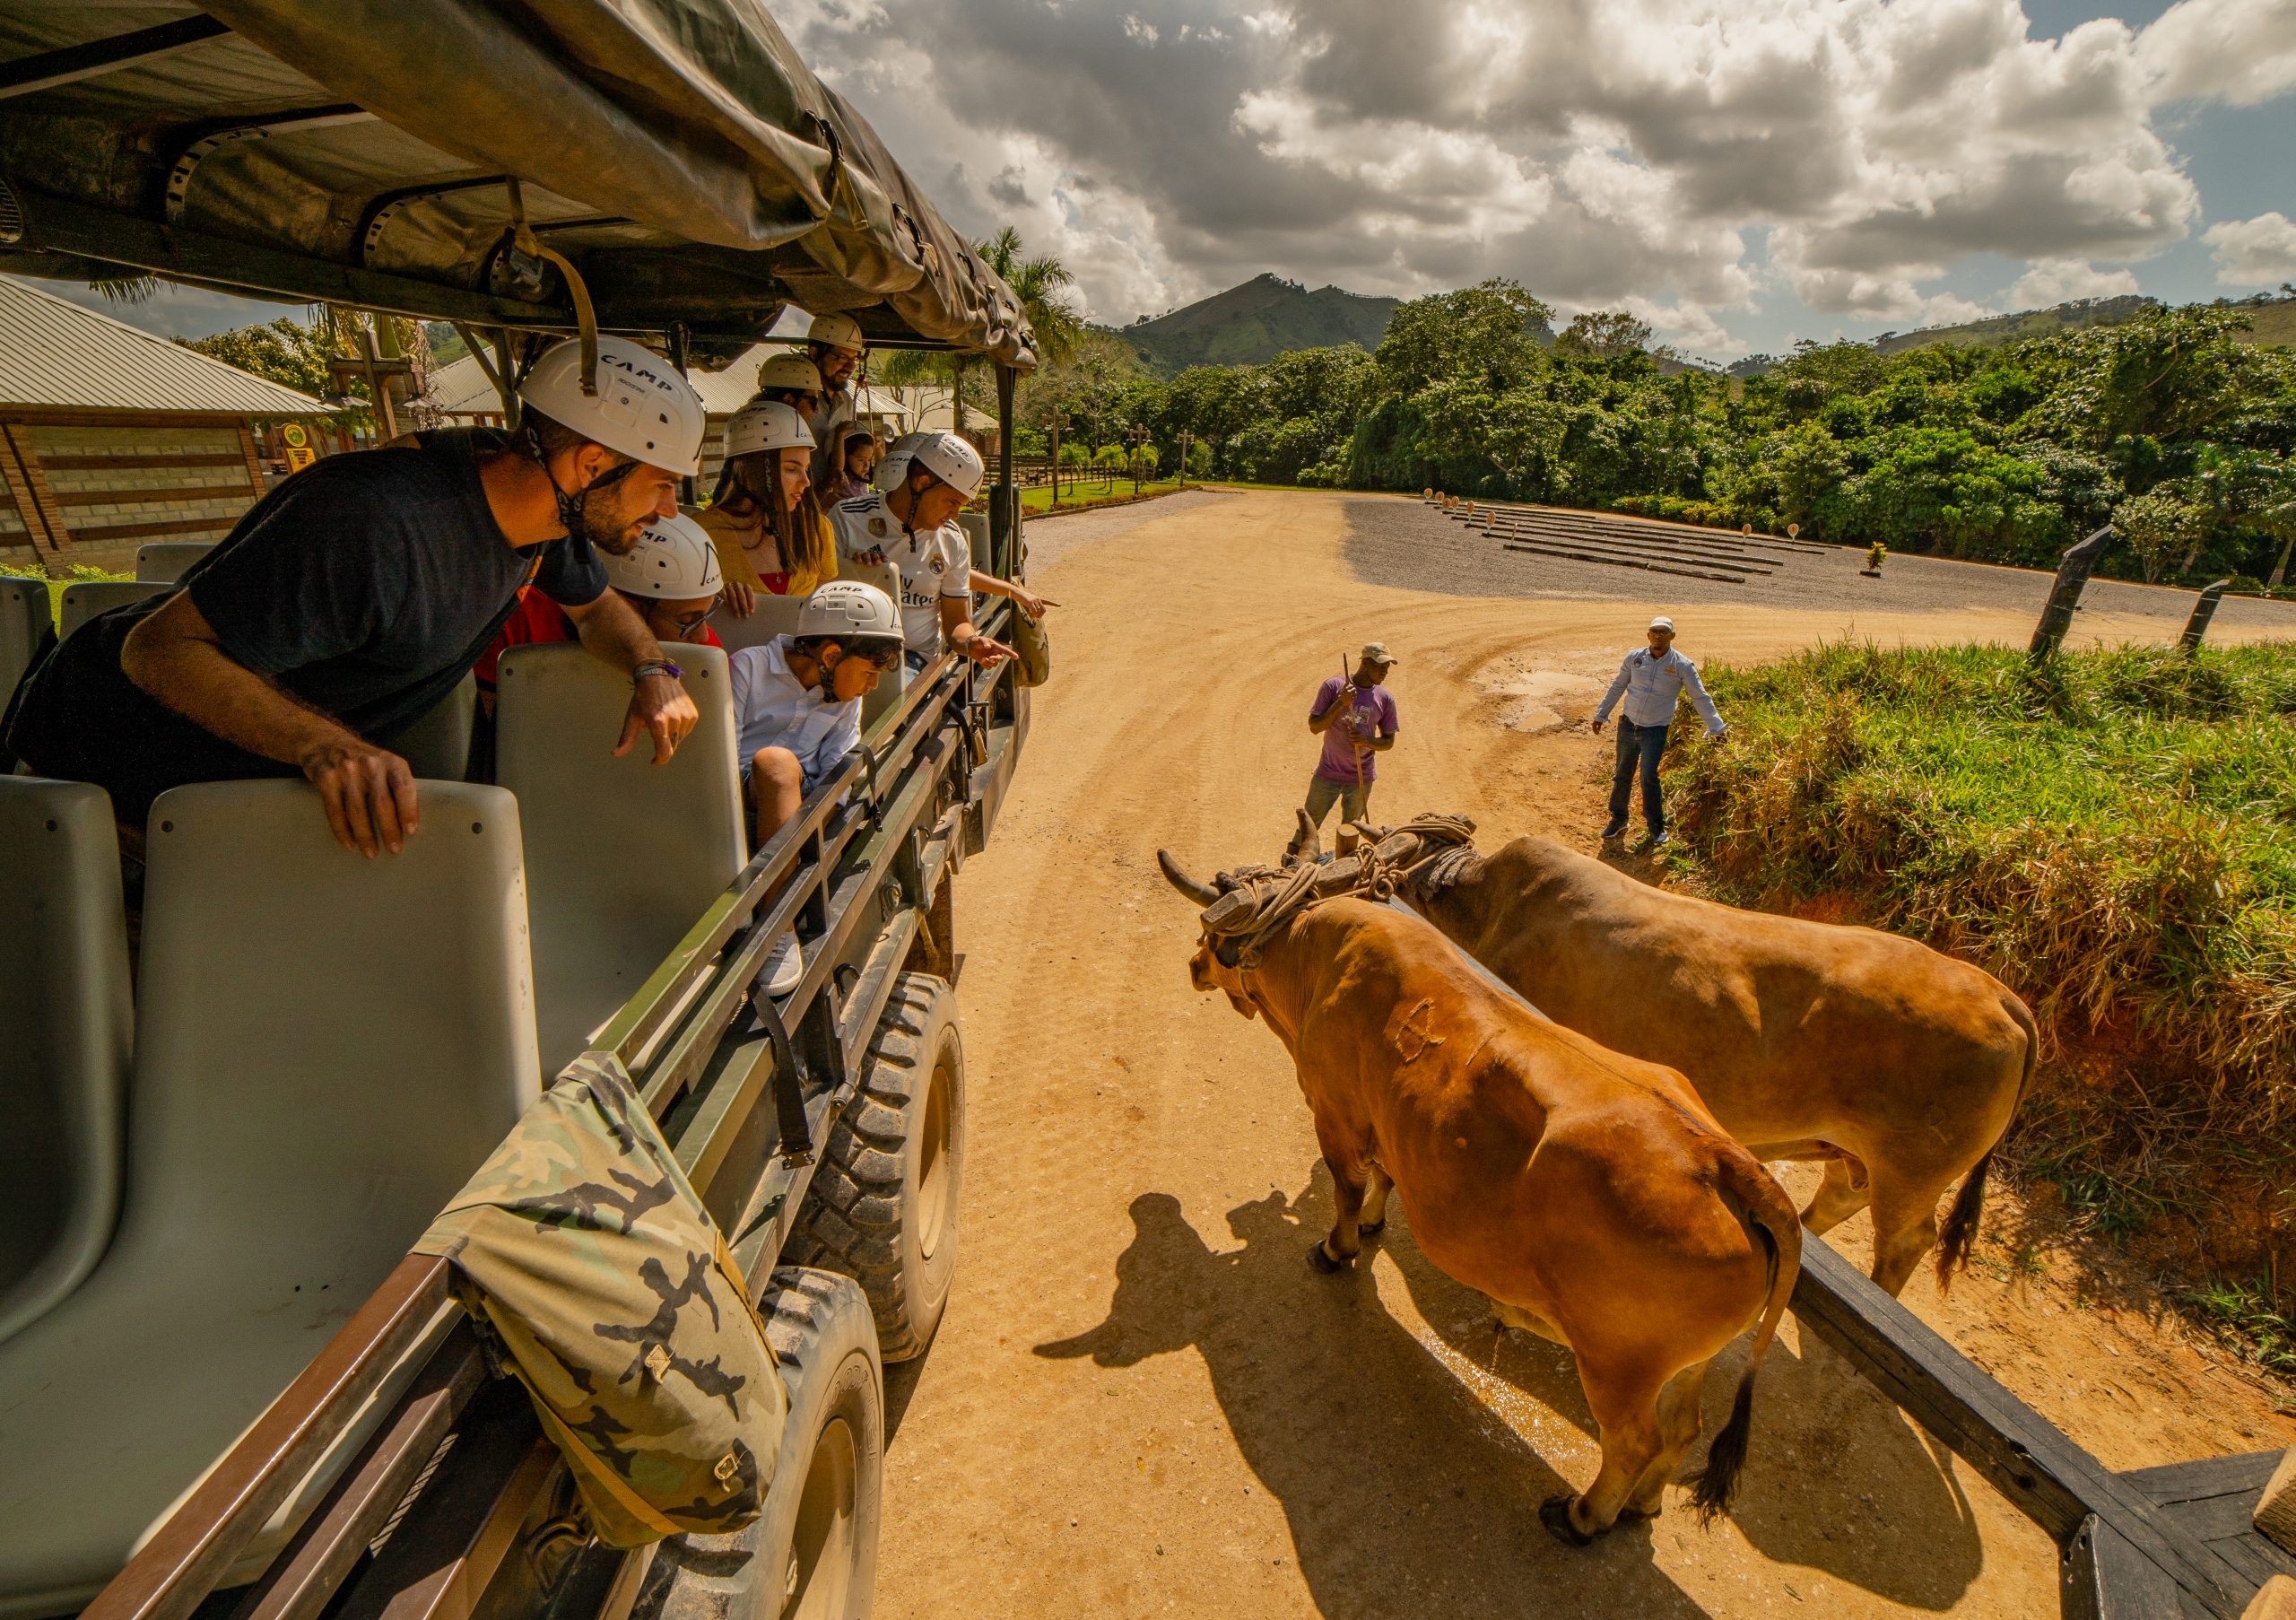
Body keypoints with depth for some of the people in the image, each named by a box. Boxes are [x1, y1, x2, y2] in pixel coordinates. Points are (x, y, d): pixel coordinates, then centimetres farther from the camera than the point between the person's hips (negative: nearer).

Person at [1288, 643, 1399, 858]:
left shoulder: (1385, 699, -2)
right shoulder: (1333, 686, -9)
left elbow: (1389, 741, 4)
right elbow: (1314, 727, -11)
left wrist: (1366, 740, -17)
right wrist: (1340, 703, -23)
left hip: (1361, 779, 2)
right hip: (1328, 773, -2)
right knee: (1309, 825, 7)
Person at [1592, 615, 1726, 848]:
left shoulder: (1683, 666, -7)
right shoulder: (1634, 658, 0)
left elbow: (1700, 698, -2)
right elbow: (1617, 687, 10)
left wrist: (1716, 728, -4)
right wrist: (1601, 715, 13)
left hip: (1656, 731, -3)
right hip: (1628, 724, 3)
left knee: (1649, 777, -10)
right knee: (1622, 776, 10)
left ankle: (1657, 828, 4)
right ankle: (1618, 820, 26)